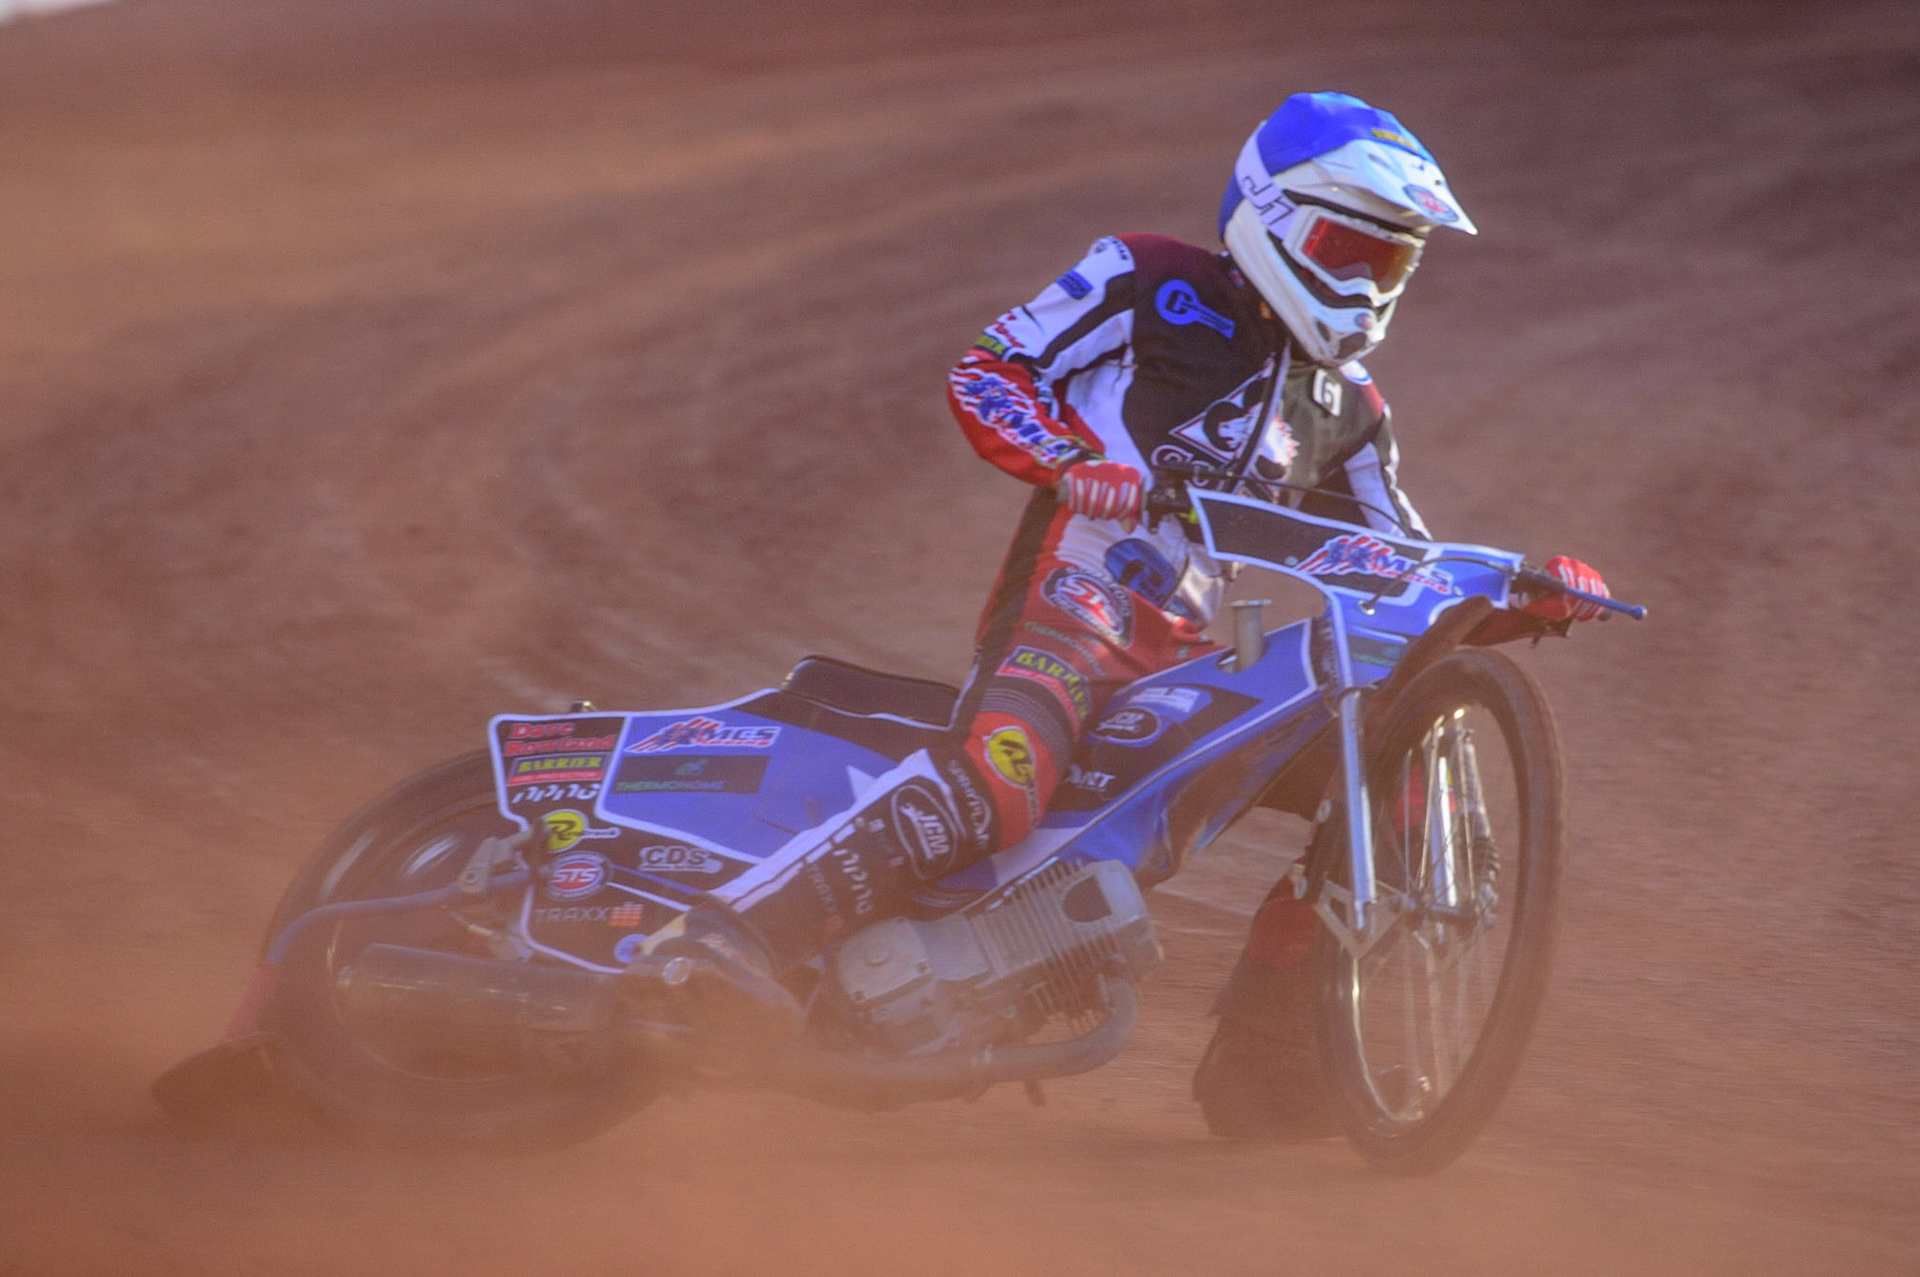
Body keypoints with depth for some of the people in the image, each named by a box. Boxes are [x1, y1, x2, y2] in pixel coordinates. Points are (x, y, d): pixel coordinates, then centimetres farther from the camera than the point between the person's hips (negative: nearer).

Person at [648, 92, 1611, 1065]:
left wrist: (1526, 596, 4)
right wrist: (1072, 465, -21)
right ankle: (726, 932, -41)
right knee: (988, 793, -35)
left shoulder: (1345, 410, 23)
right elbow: (984, 375, -1)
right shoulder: (1153, 284, 5)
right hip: (1068, 608, -7)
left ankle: (1259, 1045, -1)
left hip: (1184, 656, 7)